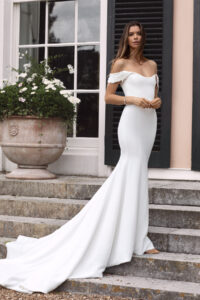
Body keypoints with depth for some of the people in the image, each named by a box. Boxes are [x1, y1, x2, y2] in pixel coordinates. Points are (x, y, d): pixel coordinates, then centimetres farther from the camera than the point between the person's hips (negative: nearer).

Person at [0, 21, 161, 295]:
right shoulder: (120, 64, 0)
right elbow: (108, 96, -1)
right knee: (135, 174, -7)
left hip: (149, 122, 6)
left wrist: (157, 101, -1)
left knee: (131, 173, 7)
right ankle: (138, 240, -1)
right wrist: (132, 100, -14)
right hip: (131, 120, -6)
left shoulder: (152, 65, 17)